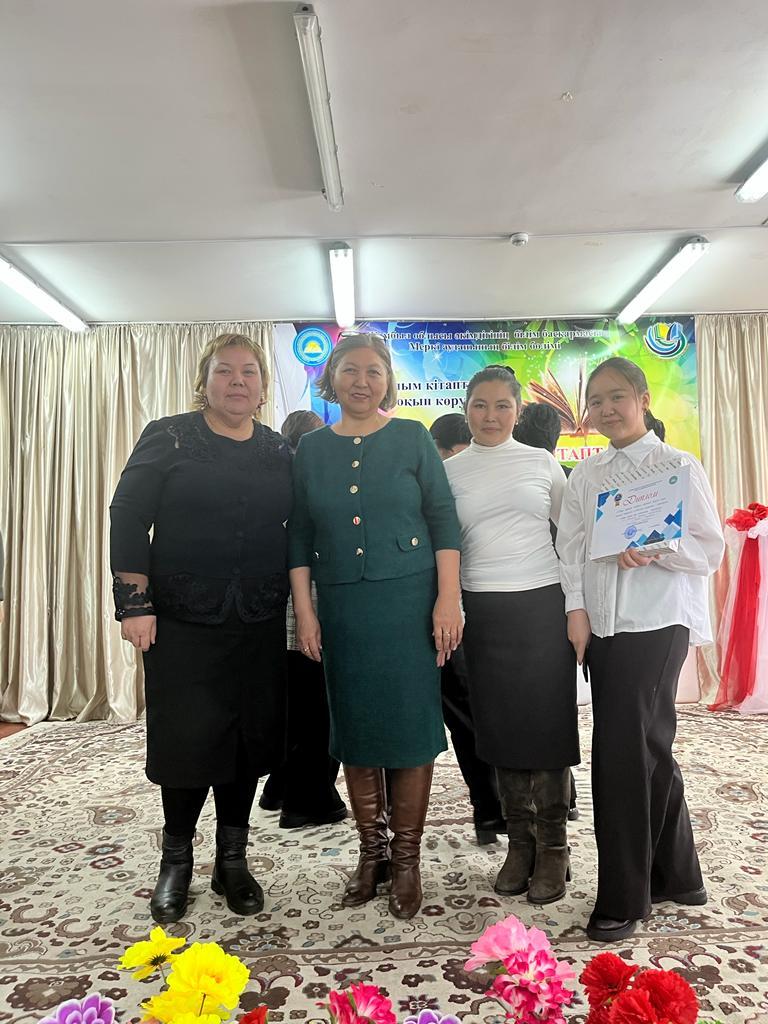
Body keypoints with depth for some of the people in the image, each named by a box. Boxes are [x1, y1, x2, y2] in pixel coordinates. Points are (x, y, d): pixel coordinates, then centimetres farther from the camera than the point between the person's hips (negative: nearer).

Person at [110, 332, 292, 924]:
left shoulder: (279, 451, 8)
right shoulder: (169, 438, -1)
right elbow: (128, 519, -5)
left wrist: (298, 604, 7)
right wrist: (136, 604, -11)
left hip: (260, 624, 3)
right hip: (183, 623, -3)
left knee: (250, 738, 8)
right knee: (187, 740, 3)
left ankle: (232, 861, 27)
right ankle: (176, 860, 27)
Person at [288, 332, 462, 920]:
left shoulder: (412, 439, 2)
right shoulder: (311, 449, 8)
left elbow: (444, 521, -2)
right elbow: (300, 537, 9)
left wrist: (448, 600, -9)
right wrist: (304, 610, 3)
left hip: (408, 601, -2)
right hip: (341, 606, 3)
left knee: (411, 727, 2)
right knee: (355, 730, 9)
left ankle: (407, 861, 20)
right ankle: (372, 853, 27)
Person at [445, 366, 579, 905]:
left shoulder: (543, 461, 4)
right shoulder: (450, 470, 6)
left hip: (544, 603, -1)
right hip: (484, 611, 1)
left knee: (549, 722, 2)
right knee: (501, 726, 7)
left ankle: (553, 848, 17)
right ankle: (520, 843, 23)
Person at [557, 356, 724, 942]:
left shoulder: (677, 466, -2)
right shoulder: (585, 476, 12)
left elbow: (711, 550, -5)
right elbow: (572, 545, 7)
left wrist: (654, 551, -22)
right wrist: (578, 610, -4)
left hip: (656, 625, -5)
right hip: (601, 627, 5)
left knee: (625, 753, -6)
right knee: (649, 750, 14)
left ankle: (623, 898, 10)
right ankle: (677, 876, 32)